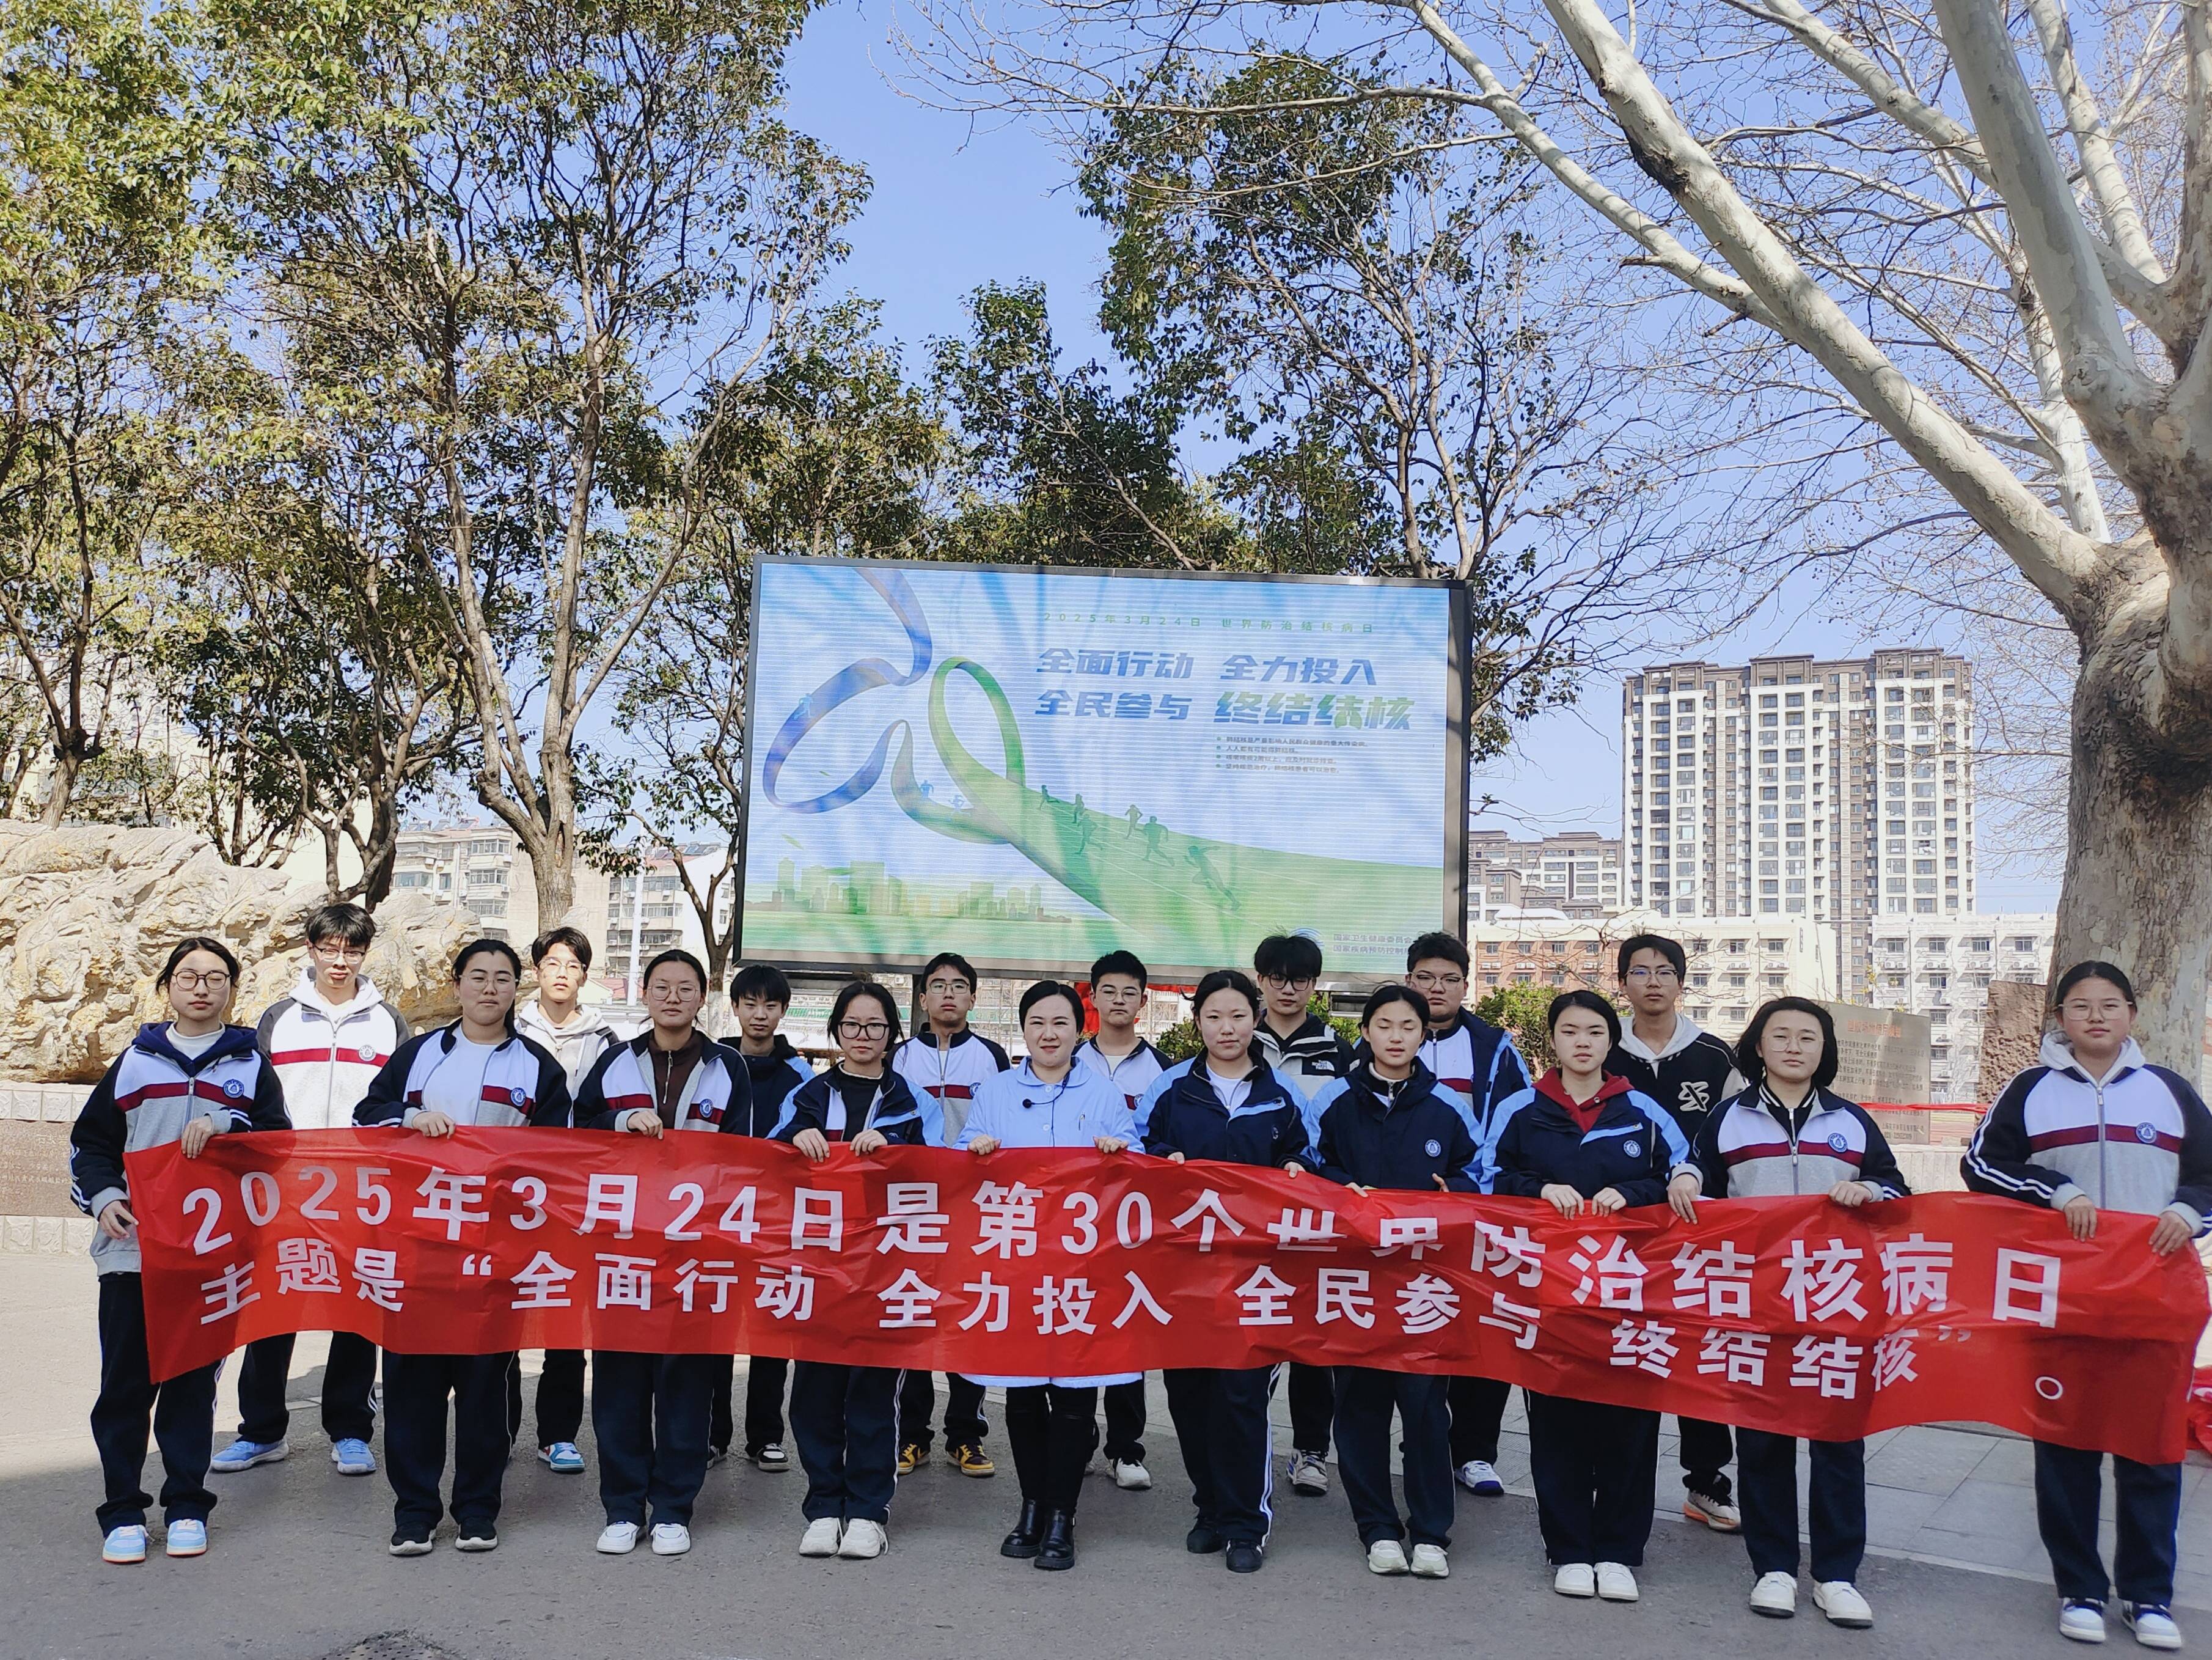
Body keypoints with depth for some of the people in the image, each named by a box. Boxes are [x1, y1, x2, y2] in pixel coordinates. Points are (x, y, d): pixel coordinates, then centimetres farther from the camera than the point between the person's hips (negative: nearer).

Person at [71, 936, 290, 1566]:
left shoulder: (251, 1065, 8)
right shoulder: (134, 1062, 10)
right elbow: (90, 1143, 11)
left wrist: (223, 1124, -16)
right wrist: (102, 1197, -5)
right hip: (132, 1247, 1)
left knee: (194, 1382, 7)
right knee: (125, 1383, 2)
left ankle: (187, 1506, 17)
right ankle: (123, 1510, 13)